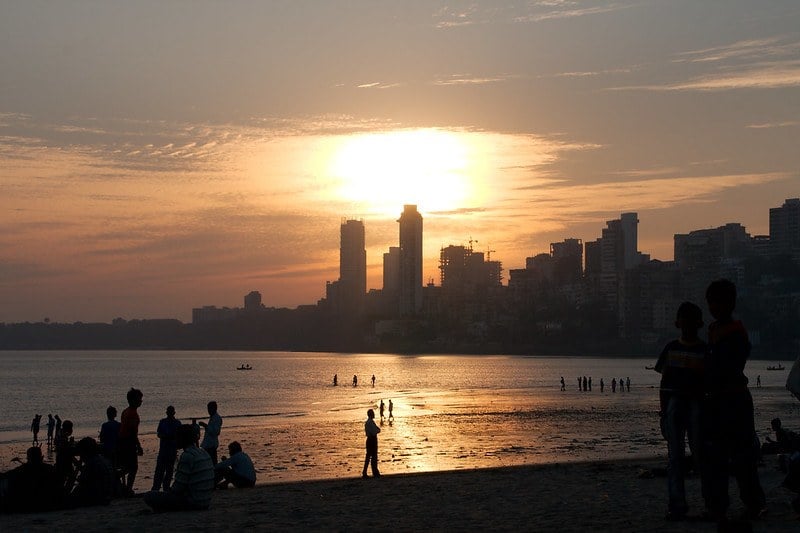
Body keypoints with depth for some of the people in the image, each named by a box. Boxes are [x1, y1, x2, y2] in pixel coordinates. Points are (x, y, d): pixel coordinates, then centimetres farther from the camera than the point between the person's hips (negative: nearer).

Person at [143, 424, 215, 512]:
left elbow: (179, 486, -19)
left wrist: (170, 491, 3)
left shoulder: (187, 456, -17)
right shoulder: (203, 453, 10)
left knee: (149, 496, -7)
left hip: (192, 501, -9)